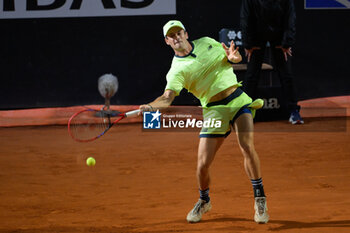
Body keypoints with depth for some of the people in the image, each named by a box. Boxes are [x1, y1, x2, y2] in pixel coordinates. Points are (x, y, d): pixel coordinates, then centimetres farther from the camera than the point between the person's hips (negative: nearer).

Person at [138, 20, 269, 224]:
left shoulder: (207, 43, 8)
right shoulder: (177, 70, -5)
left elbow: (235, 57, 19)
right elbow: (168, 96, -21)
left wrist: (233, 57, -6)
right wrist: (151, 106, -42)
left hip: (238, 99, 1)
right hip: (214, 110, -1)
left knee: (247, 147, -21)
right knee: (203, 164, -7)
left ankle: (260, 199, -6)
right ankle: (204, 201, 25)